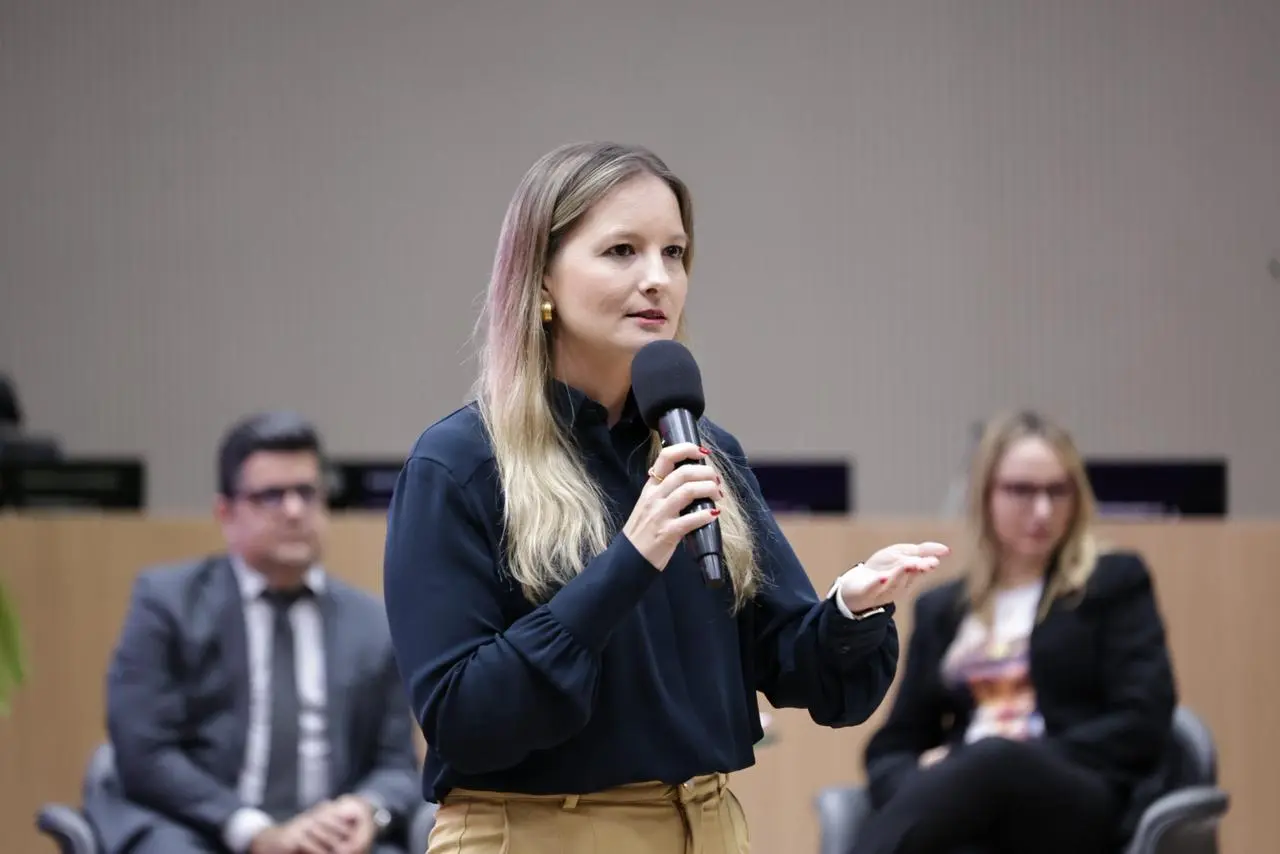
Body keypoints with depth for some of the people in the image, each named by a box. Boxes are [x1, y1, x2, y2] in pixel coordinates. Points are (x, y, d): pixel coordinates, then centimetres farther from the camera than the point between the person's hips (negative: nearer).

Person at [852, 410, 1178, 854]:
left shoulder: (1115, 582, 12)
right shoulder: (941, 608, 23)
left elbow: (1143, 722, 1)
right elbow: (894, 745, 19)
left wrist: (1028, 760, -11)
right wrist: (924, 788, -7)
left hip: (1083, 808, -3)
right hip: (972, 817, 3)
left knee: (996, 759, -41)